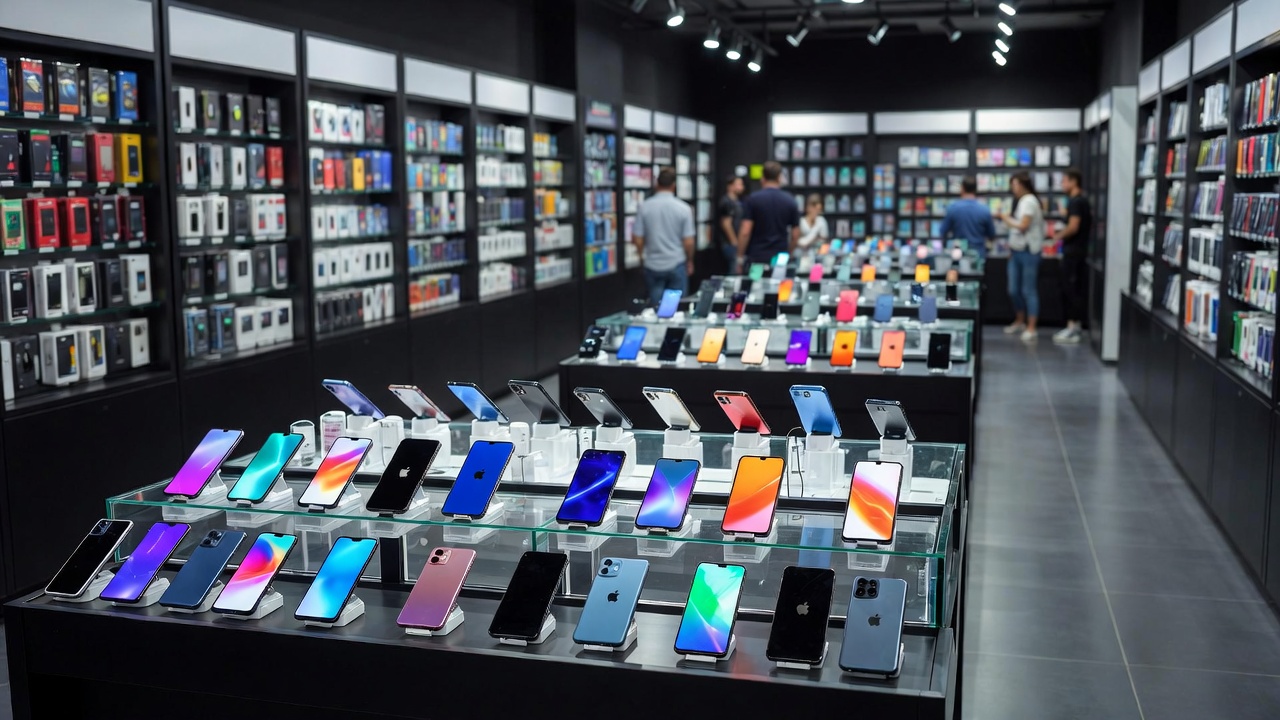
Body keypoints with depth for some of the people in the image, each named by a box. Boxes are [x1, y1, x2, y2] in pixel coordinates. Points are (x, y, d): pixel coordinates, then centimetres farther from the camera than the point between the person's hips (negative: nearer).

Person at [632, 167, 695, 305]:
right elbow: (688, 242, -8)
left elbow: (637, 239, -4)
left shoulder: (644, 207, -7)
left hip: (653, 266, 1)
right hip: (676, 264, -1)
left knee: (655, 305, 8)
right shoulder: (683, 208, -9)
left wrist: (642, 255, 16)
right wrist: (690, 261, 10)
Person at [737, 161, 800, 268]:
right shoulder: (790, 201, 3)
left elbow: (745, 232, -11)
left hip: (755, 259, -2)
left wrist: (740, 258, -3)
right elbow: (795, 235, 6)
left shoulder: (752, 199, -6)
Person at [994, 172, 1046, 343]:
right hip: (1017, 251, 9)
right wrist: (1012, 245, 13)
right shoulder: (1021, 201, 17)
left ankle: (1031, 328, -4)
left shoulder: (1029, 201, -11)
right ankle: (1019, 322, 29)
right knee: (1014, 290, 13)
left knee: (1029, 290, -6)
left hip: (1028, 251, -9)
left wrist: (1006, 219, -4)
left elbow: (1023, 225, -17)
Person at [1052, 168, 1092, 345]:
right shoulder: (1084, 201, 14)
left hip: (1073, 250, -10)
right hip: (1081, 248, 10)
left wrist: (1059, 236, -8)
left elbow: (1073, 227, -24)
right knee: (1076, 289, 13)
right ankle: (1077, 326, 19)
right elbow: (1089, 224, 21)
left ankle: (1073, 330, -6)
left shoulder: (1075, 202, -16)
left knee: (1070, 290, -7)